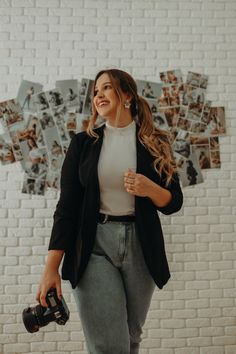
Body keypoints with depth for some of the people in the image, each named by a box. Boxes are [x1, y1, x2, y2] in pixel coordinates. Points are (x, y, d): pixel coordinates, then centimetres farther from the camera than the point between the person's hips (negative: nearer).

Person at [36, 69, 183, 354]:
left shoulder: (154, 143, 4)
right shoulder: (83, 143, 3)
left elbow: (174, 202, 6)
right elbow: (67, 205, -1)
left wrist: (149, 189, -17)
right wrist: (51, 267, -8)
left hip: (141, 245, 2)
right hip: (94, 246, -1)